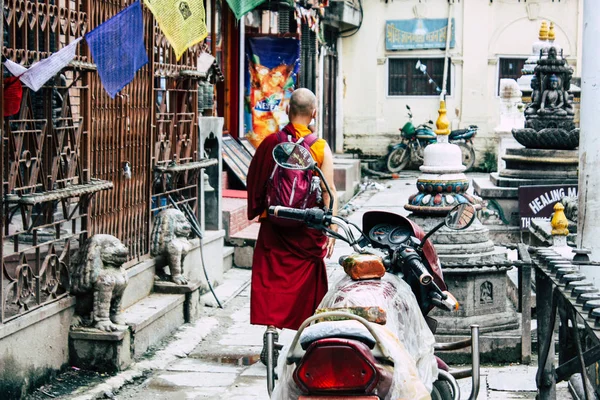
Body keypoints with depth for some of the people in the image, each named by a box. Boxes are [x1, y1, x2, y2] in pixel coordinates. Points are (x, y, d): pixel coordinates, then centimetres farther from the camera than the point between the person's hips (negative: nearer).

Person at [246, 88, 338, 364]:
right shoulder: (321, 148, -7)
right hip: (308, 227, -1)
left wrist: (258, 211, 21)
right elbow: (329, 192, -10)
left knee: (272, 279, 7)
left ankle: (271, 331, -4)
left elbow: (253, 180, 7)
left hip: (273, 225, 1)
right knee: (307, 281, 11)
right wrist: (332, 230, -7)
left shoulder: (270, 143, -2)